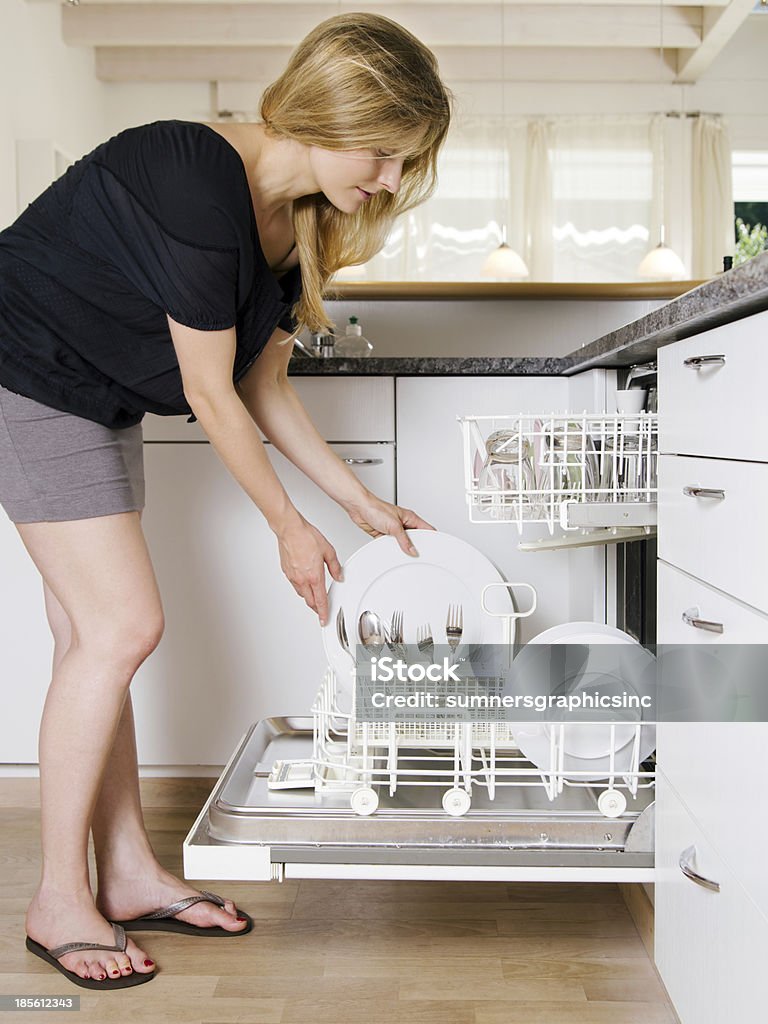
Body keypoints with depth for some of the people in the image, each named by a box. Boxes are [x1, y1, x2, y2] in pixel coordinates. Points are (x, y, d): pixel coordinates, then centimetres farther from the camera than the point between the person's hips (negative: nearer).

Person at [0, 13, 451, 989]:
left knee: (93, 633, 8)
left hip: (98, 404, 9)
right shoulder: (196, 185, -27)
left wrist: (365, 506, 6)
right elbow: (212, 397, -22)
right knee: (122, 623, -12)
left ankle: (128, 874, 17)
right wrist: (290, 527, -11)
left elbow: (264, 388, 7)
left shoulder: (296, 220, 1)